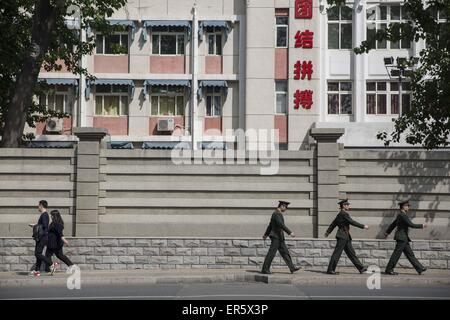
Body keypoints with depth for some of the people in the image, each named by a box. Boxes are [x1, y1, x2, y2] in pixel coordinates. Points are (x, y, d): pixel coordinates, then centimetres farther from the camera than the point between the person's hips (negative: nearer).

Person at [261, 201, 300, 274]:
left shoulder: (278, 214, 16)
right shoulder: (276, 214, -16)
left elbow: (270, 225, 25)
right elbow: (281, 224, -28)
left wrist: (266, 234, 34)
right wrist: (290, 232, -31)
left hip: (279, 238, 10)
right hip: (276, 237, -10)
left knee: (285, 252, 8)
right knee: (271, 253, -6)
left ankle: (292, 268, 8)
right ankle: (265, 269, -1)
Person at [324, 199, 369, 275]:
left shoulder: (340, 214, 16)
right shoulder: (344, 214, -14)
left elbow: (333, 223, 24)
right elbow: (352, 222, -20)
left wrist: (328, 232, 33)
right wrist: (363, 226, -17)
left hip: (346, 237, 10)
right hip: (342, 236, -10)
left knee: (351, 253, 9)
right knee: (337, 253, -5)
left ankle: (361, 268, 11)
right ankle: (330, 270, -1)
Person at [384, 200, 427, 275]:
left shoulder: (400, 215, 15)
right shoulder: (402, 215, -15)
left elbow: (393, 224, 25)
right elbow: (411, 225, -20)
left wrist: (387, 232, 35)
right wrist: (422, 226, -11)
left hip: (404, 238, 10)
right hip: (401, 237, -10)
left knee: (410, 254, 10)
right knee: (396, 254, -6)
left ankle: (420, 269, 12)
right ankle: (389, 270, -1)